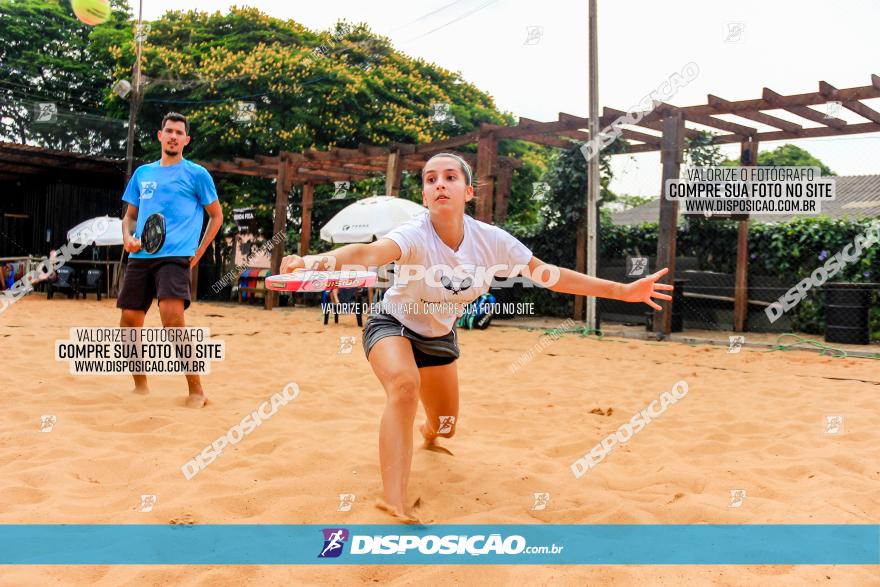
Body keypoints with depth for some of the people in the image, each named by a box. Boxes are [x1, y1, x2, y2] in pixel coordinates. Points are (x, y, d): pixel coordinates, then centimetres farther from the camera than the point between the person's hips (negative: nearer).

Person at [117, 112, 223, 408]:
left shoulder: (197, 174, 5)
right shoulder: (142, 173, 17)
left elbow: (216, 216, 9)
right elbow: (130, 215, 23)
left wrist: (198, 253, 1)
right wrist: (127, 237, 1)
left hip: (175, 257, -5)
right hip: (140, 257, 5)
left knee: (172, 319, -24)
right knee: (129, 323, 4)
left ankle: (196, 390, -12)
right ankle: (140, 386, 25)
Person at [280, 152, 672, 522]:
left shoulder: (491, 240, -20)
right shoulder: (414, 236, -33)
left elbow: (550, 275, -9)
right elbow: (367, 253, -54)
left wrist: (623, 291, -7)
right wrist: (315, 261, -76)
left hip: (440, 336, 5)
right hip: (393, 326, -4)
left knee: (445, 426, 16)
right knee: (404, 385, -37)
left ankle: (428, 435, 58)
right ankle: (394, 503, -33)